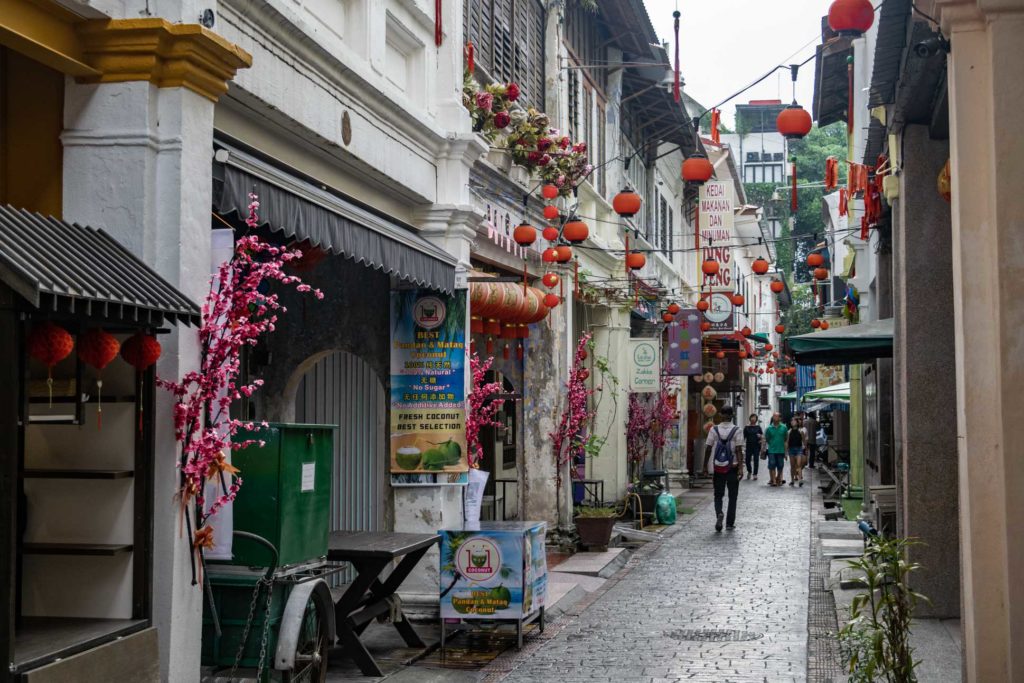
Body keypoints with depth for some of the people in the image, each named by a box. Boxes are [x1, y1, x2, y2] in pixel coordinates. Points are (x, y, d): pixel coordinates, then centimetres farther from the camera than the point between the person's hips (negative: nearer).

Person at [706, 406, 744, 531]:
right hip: (732, 467, -1)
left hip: (717, 467, 1)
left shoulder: (714, 430, -2)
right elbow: (739, 450, -10)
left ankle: (719, 514, -17)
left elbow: (708, 448, 0)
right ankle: (730, 523, 11)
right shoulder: (736, 430, -6)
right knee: (732, 495, 10)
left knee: (718, 495, 10)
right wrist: (740, 468, -9)